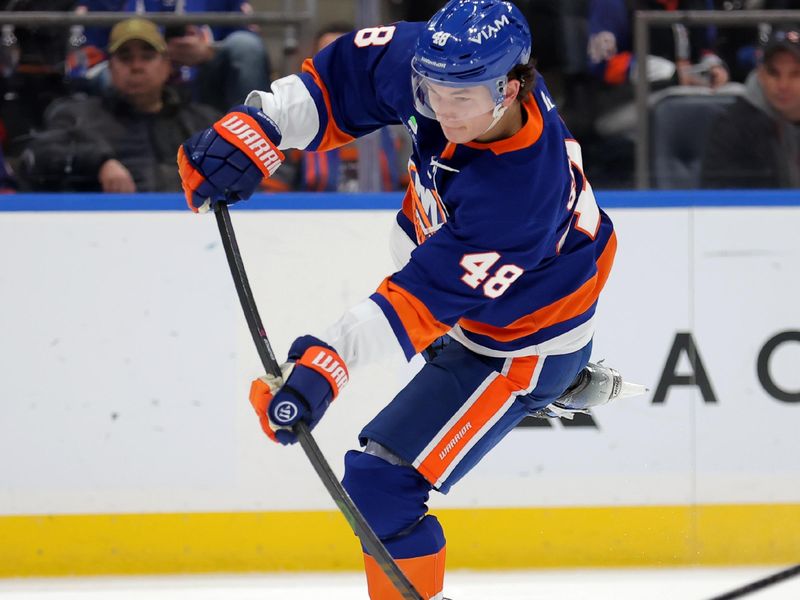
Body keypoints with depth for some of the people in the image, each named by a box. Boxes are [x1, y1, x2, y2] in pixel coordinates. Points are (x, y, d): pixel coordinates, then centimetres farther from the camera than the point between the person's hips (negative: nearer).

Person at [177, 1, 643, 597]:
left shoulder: (517, 192, -44)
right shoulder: (442, 67, -26)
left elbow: (428, 294, -43)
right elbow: (344, 77, -11)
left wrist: (328, 362, -50)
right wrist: (258, 126, -23)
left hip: (519, 342, -9)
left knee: (381, 485, -13)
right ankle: (568, 382, 63)